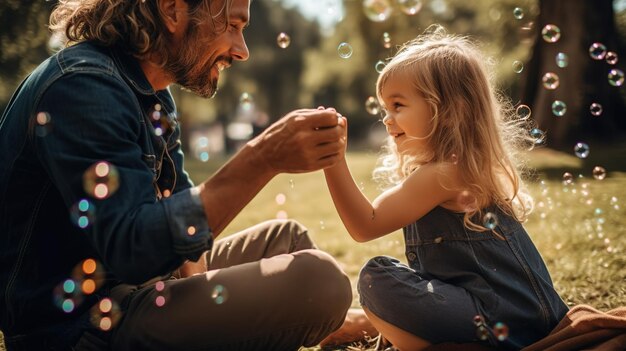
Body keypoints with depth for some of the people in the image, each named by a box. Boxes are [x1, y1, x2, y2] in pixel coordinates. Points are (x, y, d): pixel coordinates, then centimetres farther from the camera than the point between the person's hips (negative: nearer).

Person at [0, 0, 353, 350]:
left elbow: (179, 201, 13)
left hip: (135, 285, 10)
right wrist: (262, 160, -33)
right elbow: (133, 250, -32)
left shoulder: (154, 95, 10)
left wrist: (196, 277, -6)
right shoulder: (83, 87, -22)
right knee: (320, 282, -23)